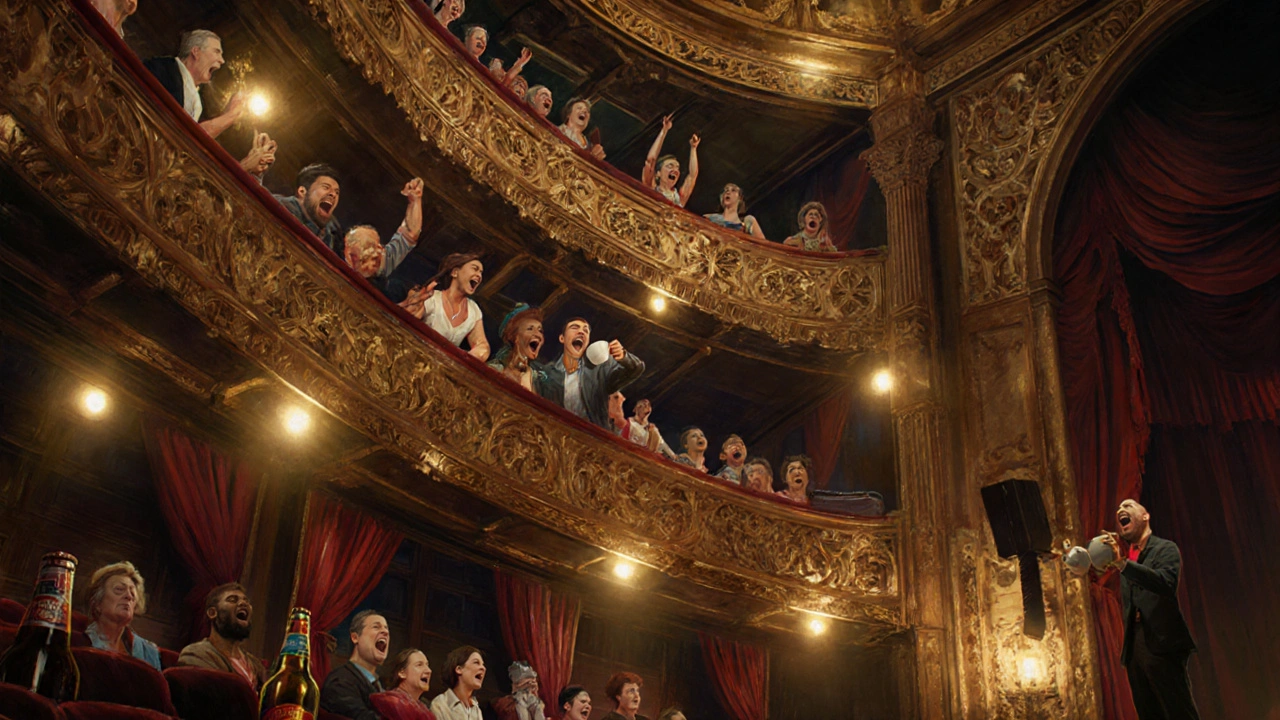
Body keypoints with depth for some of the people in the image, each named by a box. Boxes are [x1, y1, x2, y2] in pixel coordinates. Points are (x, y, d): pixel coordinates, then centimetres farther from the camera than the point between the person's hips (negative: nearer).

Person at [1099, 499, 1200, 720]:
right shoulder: (1127, 558, 20)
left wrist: (1121, 563, -27)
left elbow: (1166, 584, -20)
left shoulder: (1165, 549, 1)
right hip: (1135, 650, 6)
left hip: (1163, 647, -6)